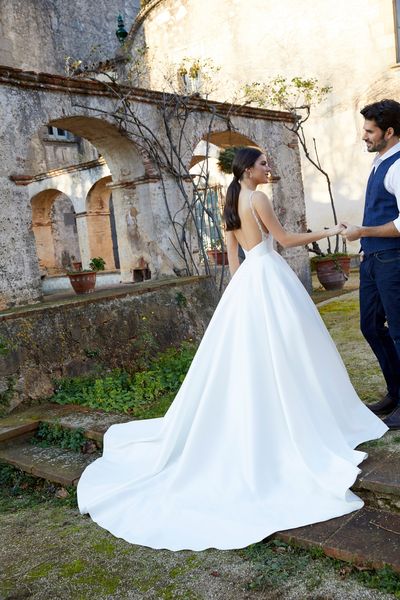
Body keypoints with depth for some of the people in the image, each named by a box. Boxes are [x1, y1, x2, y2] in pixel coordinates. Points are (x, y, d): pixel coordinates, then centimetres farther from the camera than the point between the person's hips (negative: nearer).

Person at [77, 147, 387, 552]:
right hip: (267, 275, -8)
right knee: (282, 352, -2)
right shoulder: (257, 199, -9)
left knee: (245, 355, 11)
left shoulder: (231, 204, 15)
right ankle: (300, 421, 7)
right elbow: (284, 239, -5)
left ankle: (244, 432, 19)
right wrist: (327, 232, 5)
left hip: (246, 279, 8)